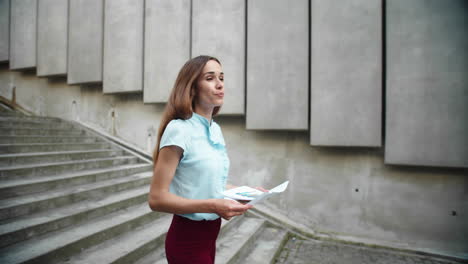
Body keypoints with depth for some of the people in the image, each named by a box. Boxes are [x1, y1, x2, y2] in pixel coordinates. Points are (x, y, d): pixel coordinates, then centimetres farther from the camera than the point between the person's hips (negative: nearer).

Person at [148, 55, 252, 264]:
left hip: (210, 233, 8)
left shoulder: (216, 130, 2)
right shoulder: (178, 130, -21)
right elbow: (157, 198, -21)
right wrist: (212, 206, -28)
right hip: (188, 237, -7)